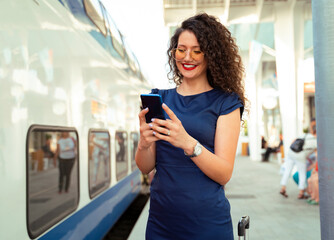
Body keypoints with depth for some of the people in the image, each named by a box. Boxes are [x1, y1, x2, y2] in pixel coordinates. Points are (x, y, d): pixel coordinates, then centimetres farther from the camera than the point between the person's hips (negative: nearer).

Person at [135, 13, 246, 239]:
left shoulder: (224, 102, -4)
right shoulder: (160, 98, 6)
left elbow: (224, 174, -12)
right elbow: (146, 167, 4)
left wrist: (188, 143, -28)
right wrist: (144, 144, -17)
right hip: (161, 219, 3)